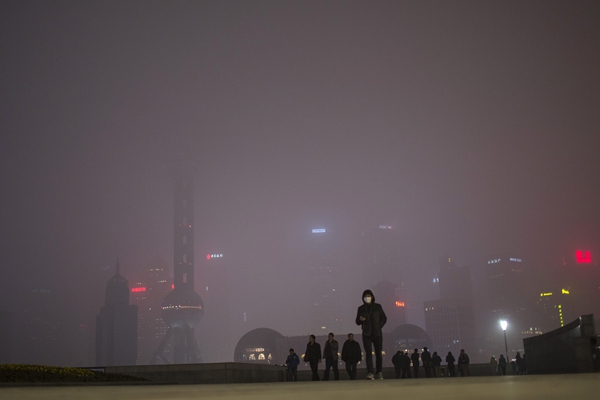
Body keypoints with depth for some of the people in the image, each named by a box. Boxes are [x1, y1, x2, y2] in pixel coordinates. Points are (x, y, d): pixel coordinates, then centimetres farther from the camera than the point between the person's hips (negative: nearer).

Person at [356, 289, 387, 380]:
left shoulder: (377, 307, 3)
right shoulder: (361, 309, 6)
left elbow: (384, 318, 10)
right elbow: (357, 322, 9)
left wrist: (379, 327, -3)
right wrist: (360, 319, -13)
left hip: (377, 334, 0)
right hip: (366, 334, 0)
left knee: (378, 353, 2)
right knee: (368, 353, -10)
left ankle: (379, 372, 16)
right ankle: (370, 373, -17)